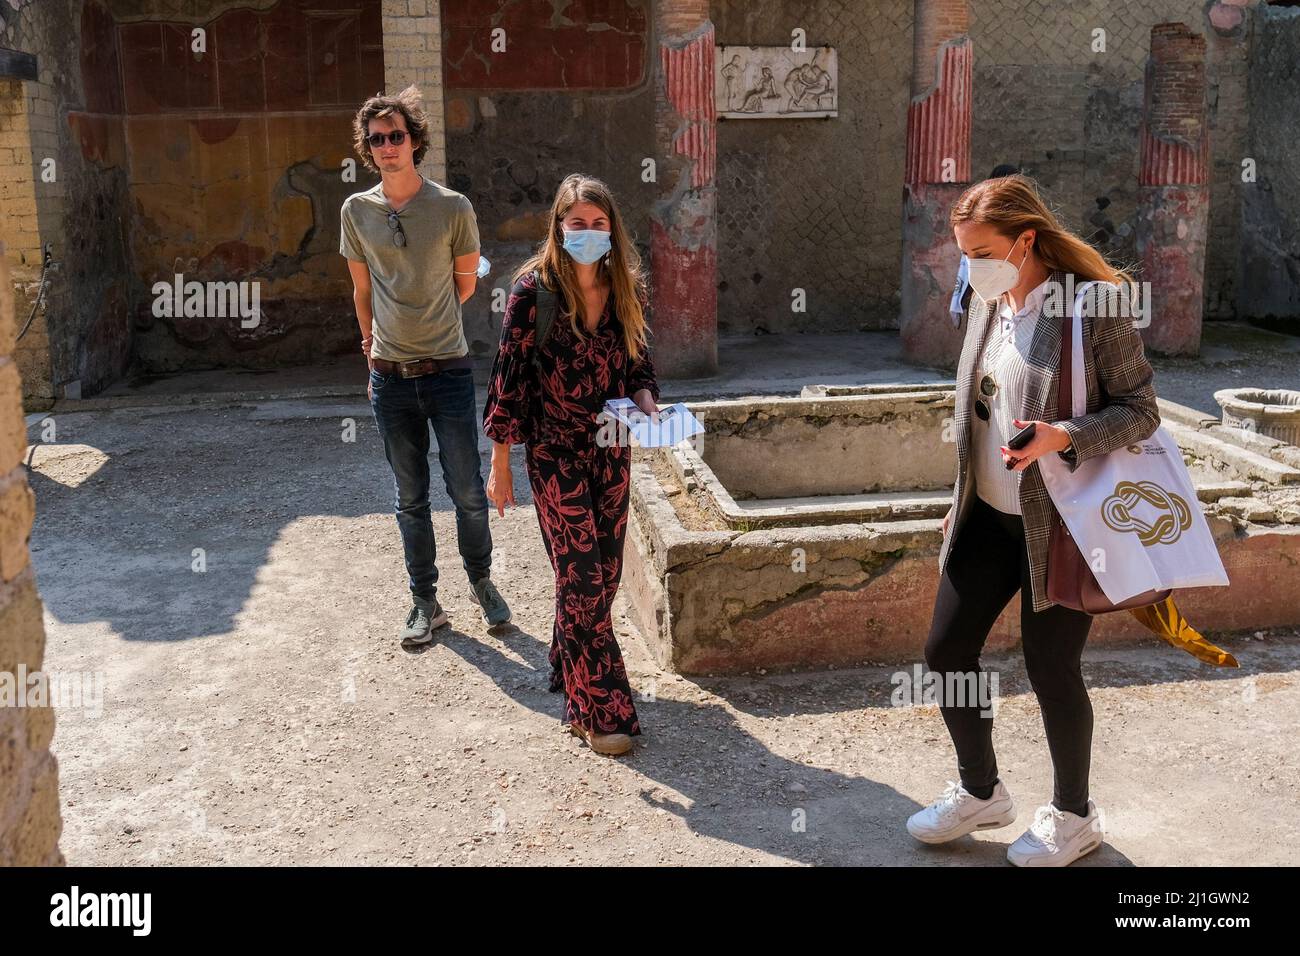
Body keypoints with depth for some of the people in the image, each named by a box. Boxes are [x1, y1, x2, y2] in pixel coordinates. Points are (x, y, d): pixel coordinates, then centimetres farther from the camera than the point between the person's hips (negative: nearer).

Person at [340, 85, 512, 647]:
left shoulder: (452, 207, -5)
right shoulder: (357, 211, 2)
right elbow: (363, 290, 13)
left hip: (447, 369, -2)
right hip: (390, 376, 2)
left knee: (467, 491, 4)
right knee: (410, 499, 9)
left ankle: (481, 581, 28)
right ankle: (425, 603, 22)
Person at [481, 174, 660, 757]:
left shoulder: (626, 287, 2)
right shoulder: (535, 289, -11)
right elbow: (509, 375, -8)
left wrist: (645, 399, -8)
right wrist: (499, 463, -8)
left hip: (612, 449, 5)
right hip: (556, 453, -5)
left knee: (605, 573, 12)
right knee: (581, 576, -6)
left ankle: (572, 668, 35)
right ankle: (600, 710, 4)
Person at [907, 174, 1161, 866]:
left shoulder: (1094, 309, -15)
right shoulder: (988, 307, 5)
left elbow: (1141, 411, -12)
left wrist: (1065, 438, -28)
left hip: (1060, 523, -7)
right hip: (989, 517, 7)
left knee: (1051, 668, 5)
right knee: (946, 650, 9)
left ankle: (1073, 816, 30)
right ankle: (980, 793, 32)